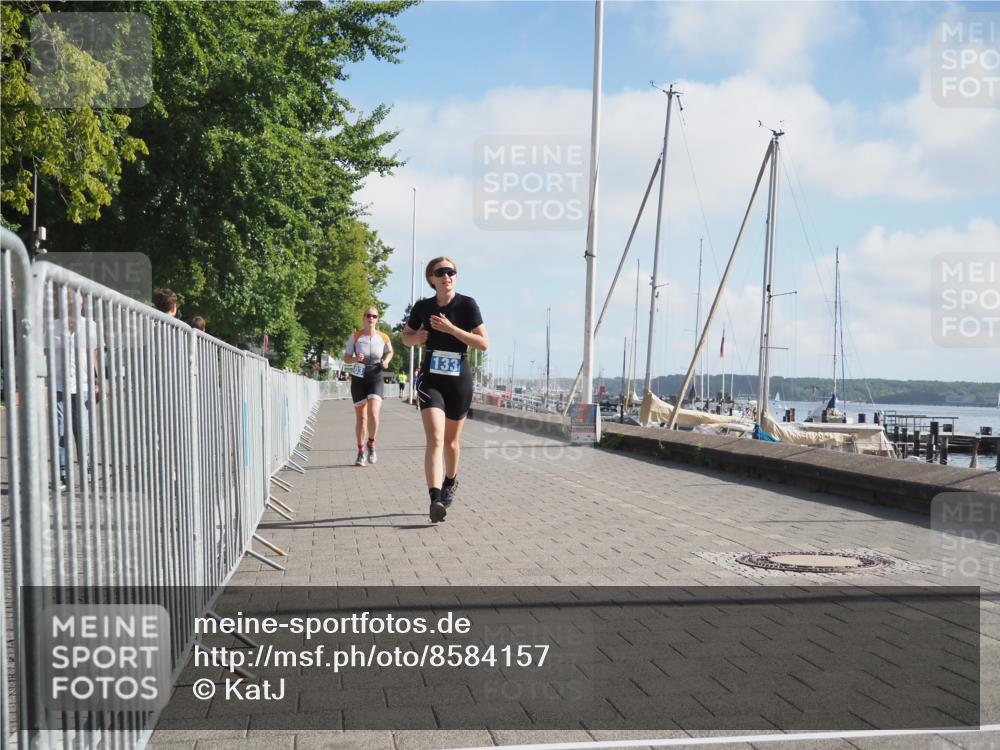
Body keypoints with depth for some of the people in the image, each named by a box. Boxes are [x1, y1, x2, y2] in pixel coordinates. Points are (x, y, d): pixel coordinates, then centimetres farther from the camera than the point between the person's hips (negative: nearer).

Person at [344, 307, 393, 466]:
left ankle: (371, 444, 7)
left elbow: (390, 351, 21)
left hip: (375, 378, -1)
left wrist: (386, 361, 1)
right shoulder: (355, 336, -2)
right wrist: (355, 359, -18)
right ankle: (361, 452, 21)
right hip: (358, 378, 1)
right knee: (360, 417, 5)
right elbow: (346, 358, 3)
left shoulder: (383, 337, 0)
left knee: (373, 414, -19)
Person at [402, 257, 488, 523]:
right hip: (430, 378, 1)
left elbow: (483, 343, -10)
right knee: (435, 438, -17)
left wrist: (450, 328, -19)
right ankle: (435, 499, -26)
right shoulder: (423, 307, 3)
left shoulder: (466, 305, -5)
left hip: (459, 379, 0)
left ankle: (450, 481, 41)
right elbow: (406, 336, 19)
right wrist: (416, 338, -5)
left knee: (451, 441, 14)